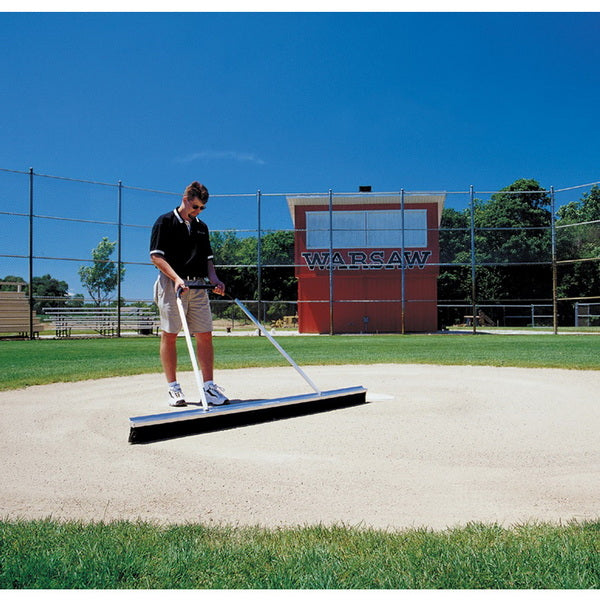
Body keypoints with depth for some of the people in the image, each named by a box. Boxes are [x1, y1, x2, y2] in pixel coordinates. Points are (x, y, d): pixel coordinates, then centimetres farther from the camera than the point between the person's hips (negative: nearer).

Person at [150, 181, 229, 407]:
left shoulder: (202, 227, 19)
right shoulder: (165, 221, 1)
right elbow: (156, 256, -6)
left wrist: (214, 279, 3)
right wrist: (176, 278, -19)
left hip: (198, 286, 5)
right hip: (172, 284, -5)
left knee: (205, 335, 0)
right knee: (169, 335, -1)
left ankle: (209, 387, 4)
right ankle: (173, 387, 7)